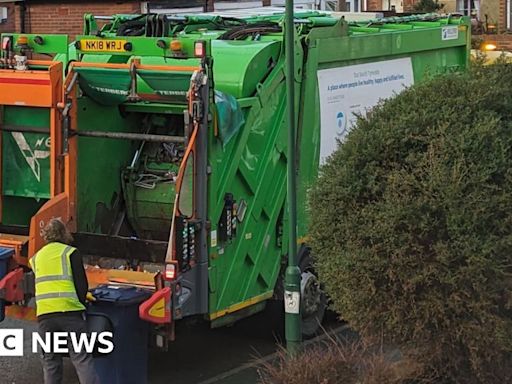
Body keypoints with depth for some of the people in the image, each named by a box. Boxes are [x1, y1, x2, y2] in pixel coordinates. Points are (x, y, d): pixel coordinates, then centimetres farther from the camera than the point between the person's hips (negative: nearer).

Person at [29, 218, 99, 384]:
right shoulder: (70, 252, 5)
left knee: (50, 363, 9)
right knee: (82, 359, -5)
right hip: (69, 311, -4)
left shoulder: (37, 257, 20)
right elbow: (81, 283, -2)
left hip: (44, 314, 4)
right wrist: (80, 303, 14)